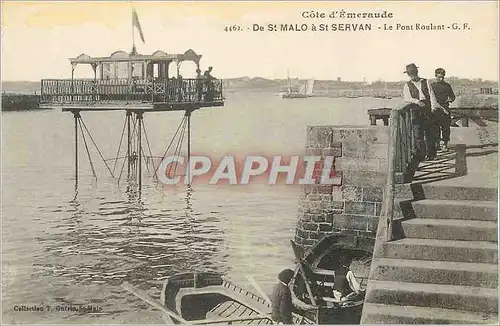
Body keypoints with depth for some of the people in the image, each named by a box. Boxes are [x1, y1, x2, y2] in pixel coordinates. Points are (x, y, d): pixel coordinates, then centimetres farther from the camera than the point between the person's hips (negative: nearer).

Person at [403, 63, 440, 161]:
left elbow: (431, 94, 6)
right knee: (418, 133, -6)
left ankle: (431, 154, 9)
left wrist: (433, 106, -8)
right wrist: (417, 101, -18)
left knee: (430, 132, 1)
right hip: (416, 110, -1)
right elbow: (407, 98, -2)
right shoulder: (407, 85, 11)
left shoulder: (425, 82, 14)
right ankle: (421, 155, -1)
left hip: (428, 109, 1)